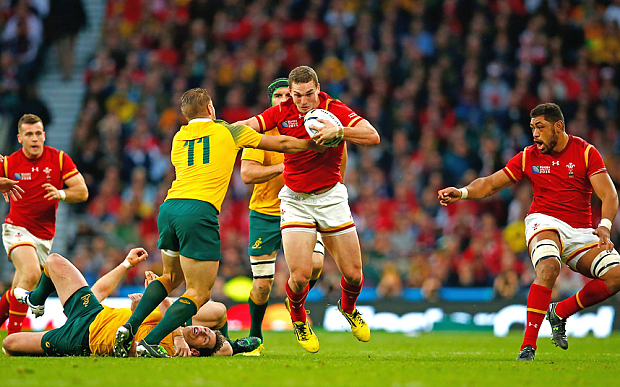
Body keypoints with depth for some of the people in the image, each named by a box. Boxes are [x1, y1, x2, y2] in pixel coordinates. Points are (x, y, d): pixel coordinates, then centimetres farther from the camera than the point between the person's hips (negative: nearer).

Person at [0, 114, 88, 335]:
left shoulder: (59, 159, -2)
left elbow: (82, 192, -3)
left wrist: (61, 194, -23)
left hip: (45, 236, 3)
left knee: (19, 290, 6)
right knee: (31, 273, -28)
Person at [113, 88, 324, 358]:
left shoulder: (178, 138, 22)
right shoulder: (228, 131, 11)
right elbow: (282, 144, 19)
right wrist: (315, 144, 35)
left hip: (169, 207, 6)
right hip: (199, 211, -6)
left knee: (171, 278, 28)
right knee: (199, 293, -1)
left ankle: (129, 327, 11)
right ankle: (149, 343, -15)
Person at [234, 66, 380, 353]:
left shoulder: (334, 109, -10)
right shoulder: (282, 112, -4)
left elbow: (373, 137, -20)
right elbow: (246, 126, 0)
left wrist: (338, 131, -34)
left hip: (331, 197, 0)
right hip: (295, 200, 0)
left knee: (353, 273, 0)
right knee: (300, 275, -14)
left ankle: (348, 307, 36)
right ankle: (298, 317, 21)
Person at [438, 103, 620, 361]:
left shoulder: (586, 152, -1)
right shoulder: (529, 157, 4)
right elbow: (490, 184, 6)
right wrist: (462, 192, -12)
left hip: (581, 232, 2)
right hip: (545, 222, -2)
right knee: (548, 267, -35)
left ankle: (560, 312, 2)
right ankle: (528, 346, -37)